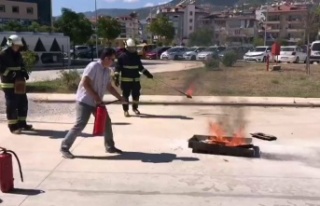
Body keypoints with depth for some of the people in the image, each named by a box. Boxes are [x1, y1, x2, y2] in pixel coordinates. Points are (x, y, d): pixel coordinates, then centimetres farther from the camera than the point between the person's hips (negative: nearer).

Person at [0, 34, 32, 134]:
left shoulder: (18, 54, 12)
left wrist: (24, 72, 5)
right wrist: (9, 73, -26)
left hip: (19, 82, 8)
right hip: (8, 84, -8)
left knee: (23, 103, 12)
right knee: (11, 105, -5)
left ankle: (22, 123, 23)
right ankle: (13, 126, 3)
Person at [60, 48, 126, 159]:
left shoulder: (107, 71, 8)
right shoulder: (93, 66, -18)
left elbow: (109, 87, 17)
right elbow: (85, 83, -23)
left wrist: (119, 97, 12)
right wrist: (96, 96, -21)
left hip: (97, 102, 9)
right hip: (84, 101, -9)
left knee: (106, 122, 9)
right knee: (80, 125, -10)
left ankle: (110, 147, 23)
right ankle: (64, 147, 2)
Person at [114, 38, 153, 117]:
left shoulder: (136, 56, 8)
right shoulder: (122, 56, -6)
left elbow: (140, 67, 18)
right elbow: (118, 68, -8)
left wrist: (147, 74, 15)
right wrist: (116, 78, -16)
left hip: (136, 79, 5)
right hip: (126, 80, -4)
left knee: (136, 95, 11)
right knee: (125, 95, 1)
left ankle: (135, 108, 30)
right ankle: (126, 110, 12)